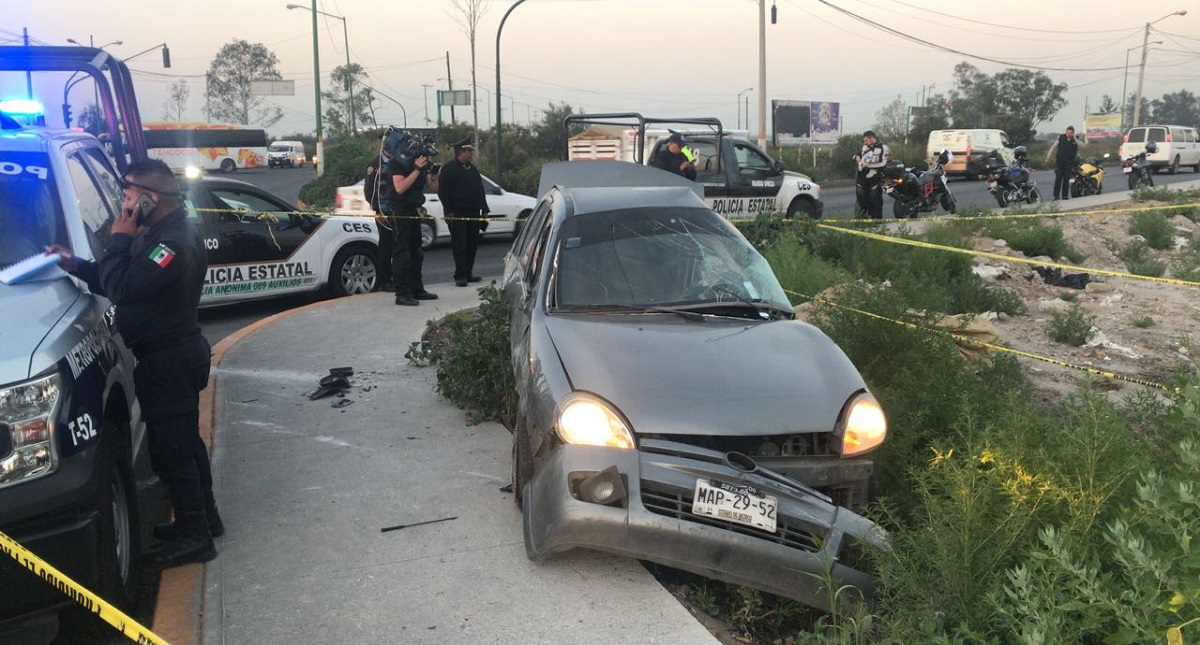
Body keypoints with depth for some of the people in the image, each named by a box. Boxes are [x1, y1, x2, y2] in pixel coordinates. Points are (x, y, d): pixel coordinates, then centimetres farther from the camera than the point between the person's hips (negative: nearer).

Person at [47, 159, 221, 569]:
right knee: (185, 442, 19)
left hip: (169, 360, -11)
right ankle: (204, 518, 31)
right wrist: (76, 266, 8)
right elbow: (119, 285, 20)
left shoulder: (173, 242, -22)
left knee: (170, 450, -4)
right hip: (174, 354, 11)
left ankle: (194, 536, 5)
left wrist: (120, 239, -15)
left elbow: (121, 288, -27)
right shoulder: (160, 235, 13)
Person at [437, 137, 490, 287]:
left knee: (472, 244, 8)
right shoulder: (449, 168, -4)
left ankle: (468, 274, 16)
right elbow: (442, 191, -9)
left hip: (473, 213, 7)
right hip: (457, 214, -7)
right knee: (459, 245, -8)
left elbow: (480, 191, 22)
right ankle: (460, 276, -8)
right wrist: (449, 210, -16)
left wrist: (484, 210, 15)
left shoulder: (472, 169, 19)